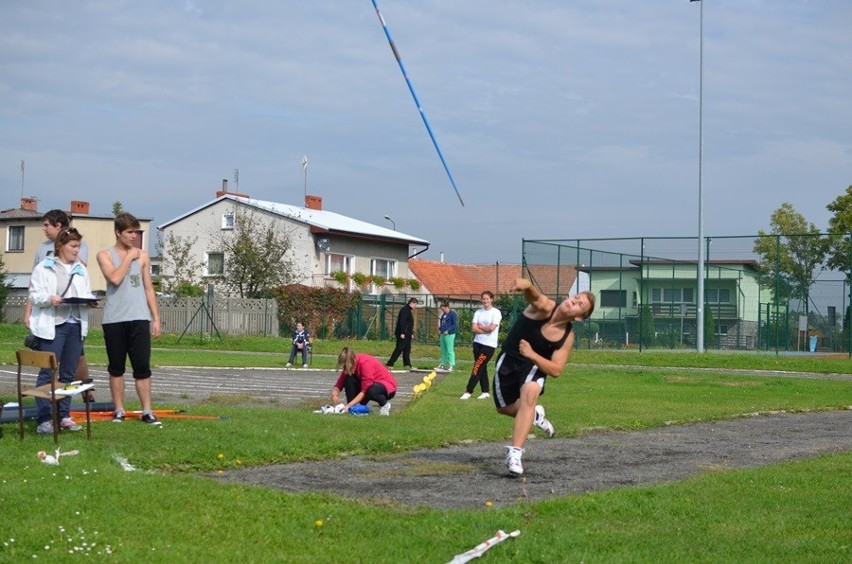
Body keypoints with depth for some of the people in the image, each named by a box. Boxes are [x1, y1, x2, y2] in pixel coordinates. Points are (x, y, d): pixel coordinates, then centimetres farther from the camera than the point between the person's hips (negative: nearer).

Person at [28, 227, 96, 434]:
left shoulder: (81, 269, 17)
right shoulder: (44, 267, 1)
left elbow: (87, 293, 16)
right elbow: (34, 295, -4)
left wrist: (90, 300, -6)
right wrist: (49, 299, -22)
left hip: (75, 325, 6)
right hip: (52, 325, -5)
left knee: (69, 373, 8)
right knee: (47, 372, -6)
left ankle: (63, 415, 15)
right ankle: (43, 419, -5)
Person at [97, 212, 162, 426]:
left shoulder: (143, 256, 11)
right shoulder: (105, 255, 4)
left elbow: (148, 289, 13)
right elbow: (115, 279, -14)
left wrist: (156, 318, 8)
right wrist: (128, 257, -5)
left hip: (139, 319, 1)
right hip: (114, 319, -1)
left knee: (142, 367, -3)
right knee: (116, 367, 6)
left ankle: (147, 411, 0)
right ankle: (119, 411, 13)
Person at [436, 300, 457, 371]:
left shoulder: (453, 314, -10)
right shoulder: (443, 314, 16)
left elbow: (455, 325, -13)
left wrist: (448, 330, -17)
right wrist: (440, 330, 11)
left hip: (449, 335, -9)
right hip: (443, 334, 9)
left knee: (450, 350, -8)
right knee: (443, 350, 13)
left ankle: (452, 365, -6)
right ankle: (442, 364, 21)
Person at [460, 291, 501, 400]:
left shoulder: (496, 312, -6)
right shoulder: (478, 312, 9)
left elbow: (492, 328, -17)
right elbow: (473, 328, -1)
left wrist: (480, 327, -3)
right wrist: (485, 330, -11)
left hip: (489, 345, -6)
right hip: (478, 343, 6)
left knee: (478, 367, -9)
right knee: (482, 368, 8)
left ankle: (468, 391, -8)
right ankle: (485, 392, 15)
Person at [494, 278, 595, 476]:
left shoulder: (567, 337, -19)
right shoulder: (545, 307, -25)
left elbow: (556, 370, -20)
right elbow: (534, 296, -50)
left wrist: (533, 355, -35)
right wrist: (527, 286, -75)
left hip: (534, 364, -1)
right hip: (508, 359, 1)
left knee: (529, 394, -31)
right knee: (504, 408, 14)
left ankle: (515, 452, -31)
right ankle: (534, 414, 49)